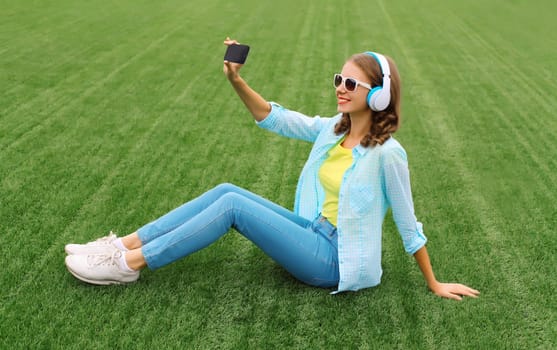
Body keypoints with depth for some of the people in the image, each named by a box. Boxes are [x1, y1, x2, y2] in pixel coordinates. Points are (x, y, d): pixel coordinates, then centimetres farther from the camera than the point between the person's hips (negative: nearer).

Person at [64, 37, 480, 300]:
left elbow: (409, 225, -9)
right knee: (226, 190, -8)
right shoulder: (333, 129, 5)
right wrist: (237, 81, -10)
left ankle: (131, 265, -14)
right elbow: (273, 118, 6)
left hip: (334, 260, -7)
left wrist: (434, 285, -1)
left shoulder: (386, 152, -16)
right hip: (314, 234, 7)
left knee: (232, 203, -19)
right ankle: (123, 245, -5)